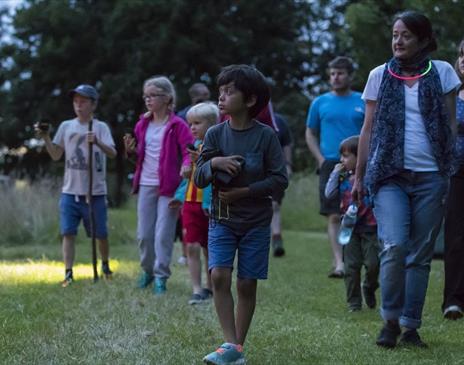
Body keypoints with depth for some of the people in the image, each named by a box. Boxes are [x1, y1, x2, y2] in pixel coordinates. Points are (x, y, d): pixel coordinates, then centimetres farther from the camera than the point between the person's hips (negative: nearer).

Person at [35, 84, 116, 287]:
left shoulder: (100, 127, -3)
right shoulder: (66, 126, 8)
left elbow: (112, 153, -16)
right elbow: (56, 155, 10)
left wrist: (97, 142, -34)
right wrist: (45, 138, -5)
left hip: (95, 192, -2)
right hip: (70, 191, 2)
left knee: (100, 234, 8)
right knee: (68, 233, -5)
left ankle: (105, 266, 31)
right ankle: (68, 274, -2)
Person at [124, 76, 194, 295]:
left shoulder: (177, 125, -6)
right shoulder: (142, 125, 11)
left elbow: (189, 149, -9)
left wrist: (186, 165, -30)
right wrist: (131, 150, -1)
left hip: (168, 186, -5)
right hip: (145, 185, 5)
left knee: (163, 234, -5)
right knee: (144, 234, 9)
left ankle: (161, 276, 2)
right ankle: (148, 270, 28)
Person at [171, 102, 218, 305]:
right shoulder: (195, 146, 10)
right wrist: (180, 195, 21)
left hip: (210, 205, -5)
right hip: (191, 203, 5)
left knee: (209, 249, 9)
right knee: (192, 247, -5)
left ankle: (210, 287, 24)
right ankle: (196, 290, -5)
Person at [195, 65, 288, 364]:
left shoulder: (265, 135, -8)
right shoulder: (215, 134, -1)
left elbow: (280, 180, -9)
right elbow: (199, 178, 0)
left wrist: (243, 192, -17)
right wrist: (214, 163, -21)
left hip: (255, 221, -1)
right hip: (221, 219, 2)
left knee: (247, 284, 2)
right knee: (219, 275, -15)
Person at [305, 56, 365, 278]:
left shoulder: (363, 102, 8)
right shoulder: (320, 103, 10)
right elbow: (310, 134, 14)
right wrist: (321, 159, 0)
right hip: (330, 165, 0)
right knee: (334, 216, -8)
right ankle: (338, 263, -12)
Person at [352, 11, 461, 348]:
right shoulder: (380, 76, 7)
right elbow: (368, 129, 11)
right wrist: (359, 176, 10)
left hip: (431, 177, 1)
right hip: (390, 175, -1)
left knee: (421, 254, 3)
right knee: (395, 246, -16)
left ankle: (411, 326, 12)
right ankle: (390, 320, 0)